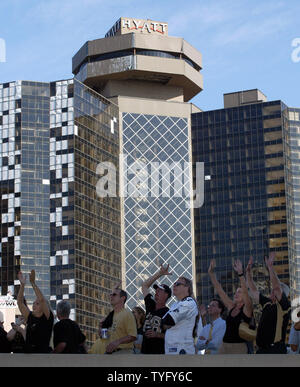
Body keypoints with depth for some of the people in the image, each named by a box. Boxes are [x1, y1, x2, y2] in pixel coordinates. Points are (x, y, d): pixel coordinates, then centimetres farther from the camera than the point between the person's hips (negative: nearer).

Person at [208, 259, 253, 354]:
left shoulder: (247, 309, -2)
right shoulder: (231, 307, 13)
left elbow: (245, 291, -18)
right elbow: (219, 290, 12)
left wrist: (240, 273, -28)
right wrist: (211, 273, 7)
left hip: (239, 347, -6)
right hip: (225, 346, 6)